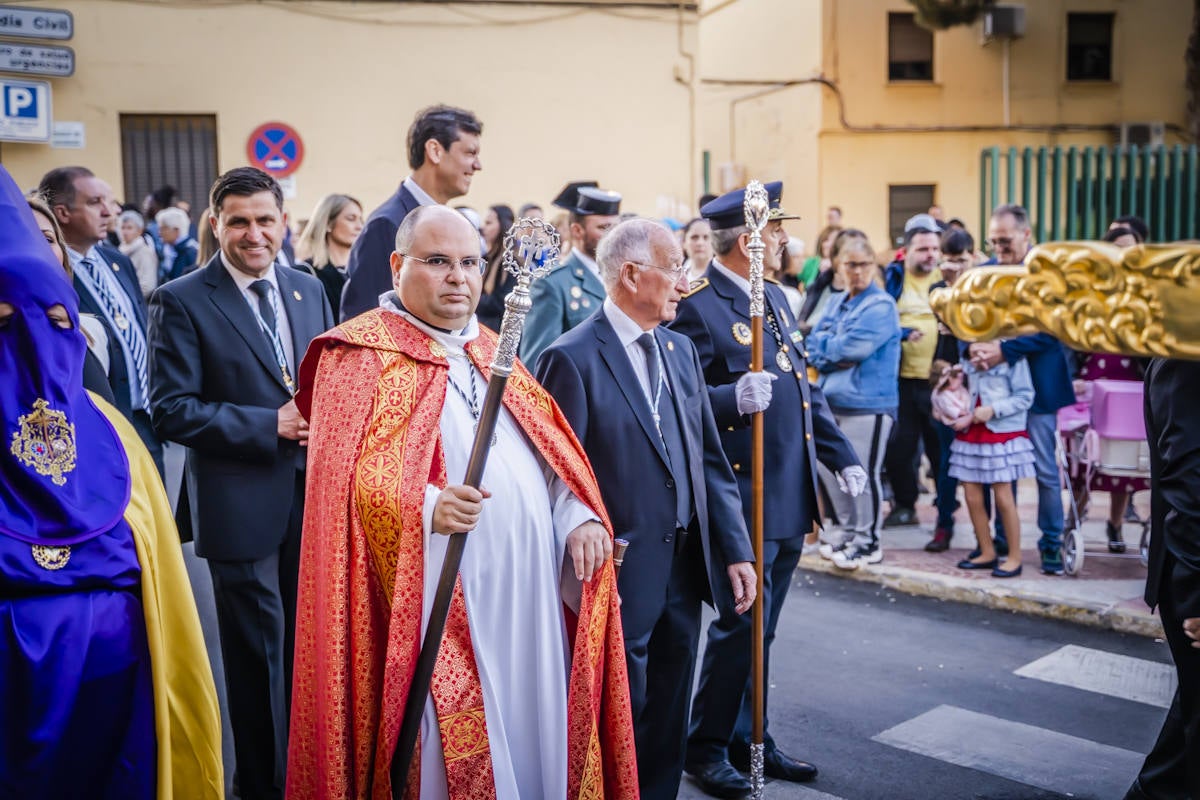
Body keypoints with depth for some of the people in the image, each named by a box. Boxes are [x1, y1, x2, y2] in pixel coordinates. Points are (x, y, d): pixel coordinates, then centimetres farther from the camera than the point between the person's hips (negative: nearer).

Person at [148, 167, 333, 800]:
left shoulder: (308, 290, 8)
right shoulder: (180, 302, -8)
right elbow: (171, 410, -13)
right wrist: (272, 425, -19)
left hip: (316, 495, 5)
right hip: (242, 506, -5)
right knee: (260, 652, 7)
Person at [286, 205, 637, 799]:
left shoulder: (490, 353, 17)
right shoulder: (361, 355, -2)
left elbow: (550, 451, 17)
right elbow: (348, 477, -12)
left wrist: (580, 517, -1)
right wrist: (423, 508, -30)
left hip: (530, 601, 6)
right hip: (441, 605, -6)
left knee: (528, 737, 13)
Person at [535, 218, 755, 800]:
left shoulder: (679, 349, 9)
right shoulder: (572, 358, -14)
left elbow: (710, 461, 10)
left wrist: (735, 550, 4)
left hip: (685, 572, 7)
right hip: (620, 580, -7)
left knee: (667, 731, 20)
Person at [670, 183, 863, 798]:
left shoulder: (774, 296, 14)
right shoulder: (697, 305, -14)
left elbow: (804, 388, 19)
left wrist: (842, 456, 15)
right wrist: (733, 397, -35)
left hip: (791, 496, 9)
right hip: (744, 498, -8)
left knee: (760, 628, 17)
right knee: (741, 624, -1)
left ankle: (748, 739, 31)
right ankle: (706, 747, 18)